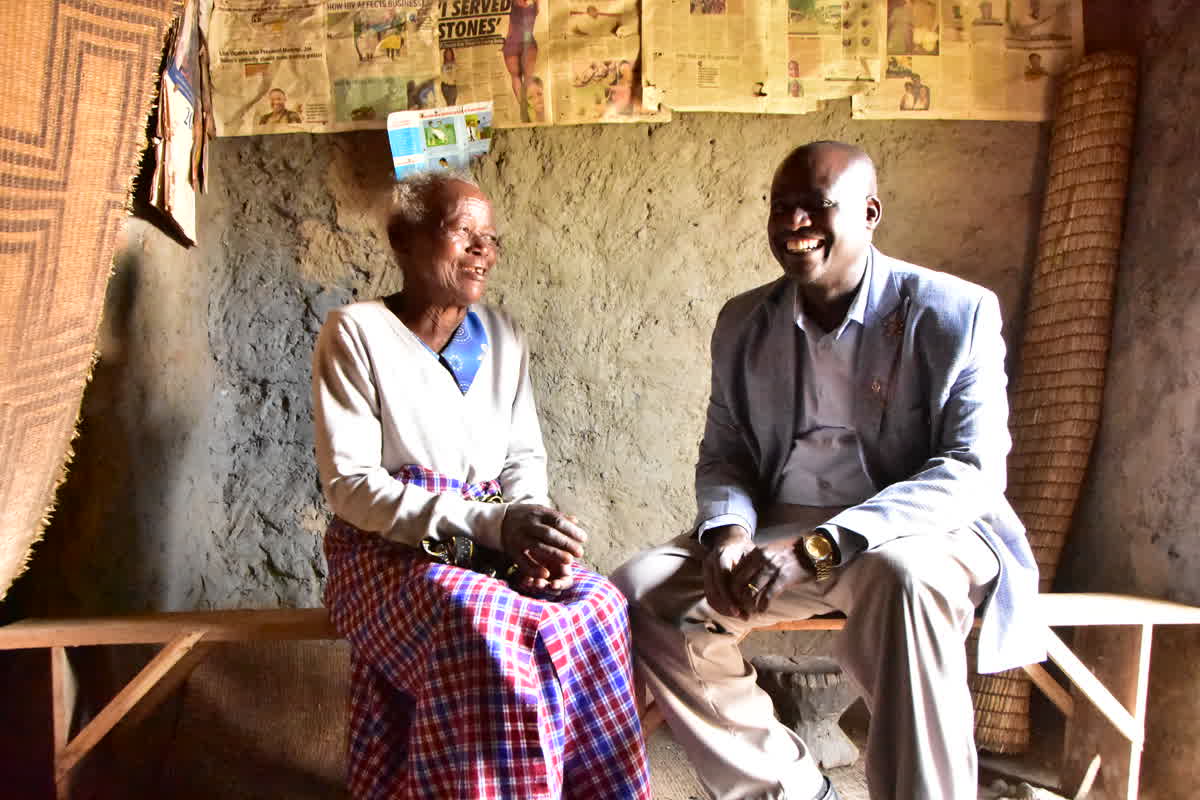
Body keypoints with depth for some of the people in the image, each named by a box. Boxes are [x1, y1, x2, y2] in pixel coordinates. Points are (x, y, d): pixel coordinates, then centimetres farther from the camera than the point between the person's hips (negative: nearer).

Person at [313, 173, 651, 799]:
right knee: (481, 634, -36)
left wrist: (532, 521, -12)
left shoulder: (501, 335, 11)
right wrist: (490, 522, -22)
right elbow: (349, 484, -11)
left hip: (495, 547, 4)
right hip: (391, 548, -4)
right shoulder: (356, 332, -4)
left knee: (596, 608, -26)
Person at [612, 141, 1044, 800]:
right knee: (641, 594, -16)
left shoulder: (955, 313, -6)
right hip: (779, 533, 5)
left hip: (914, 536, -4)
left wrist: (822, 544, -26)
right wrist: (729, 531, -12)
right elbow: (723, 455, 13)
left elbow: (973, 470, -14)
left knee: (904, 578, -39)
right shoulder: (743, 323, 9)